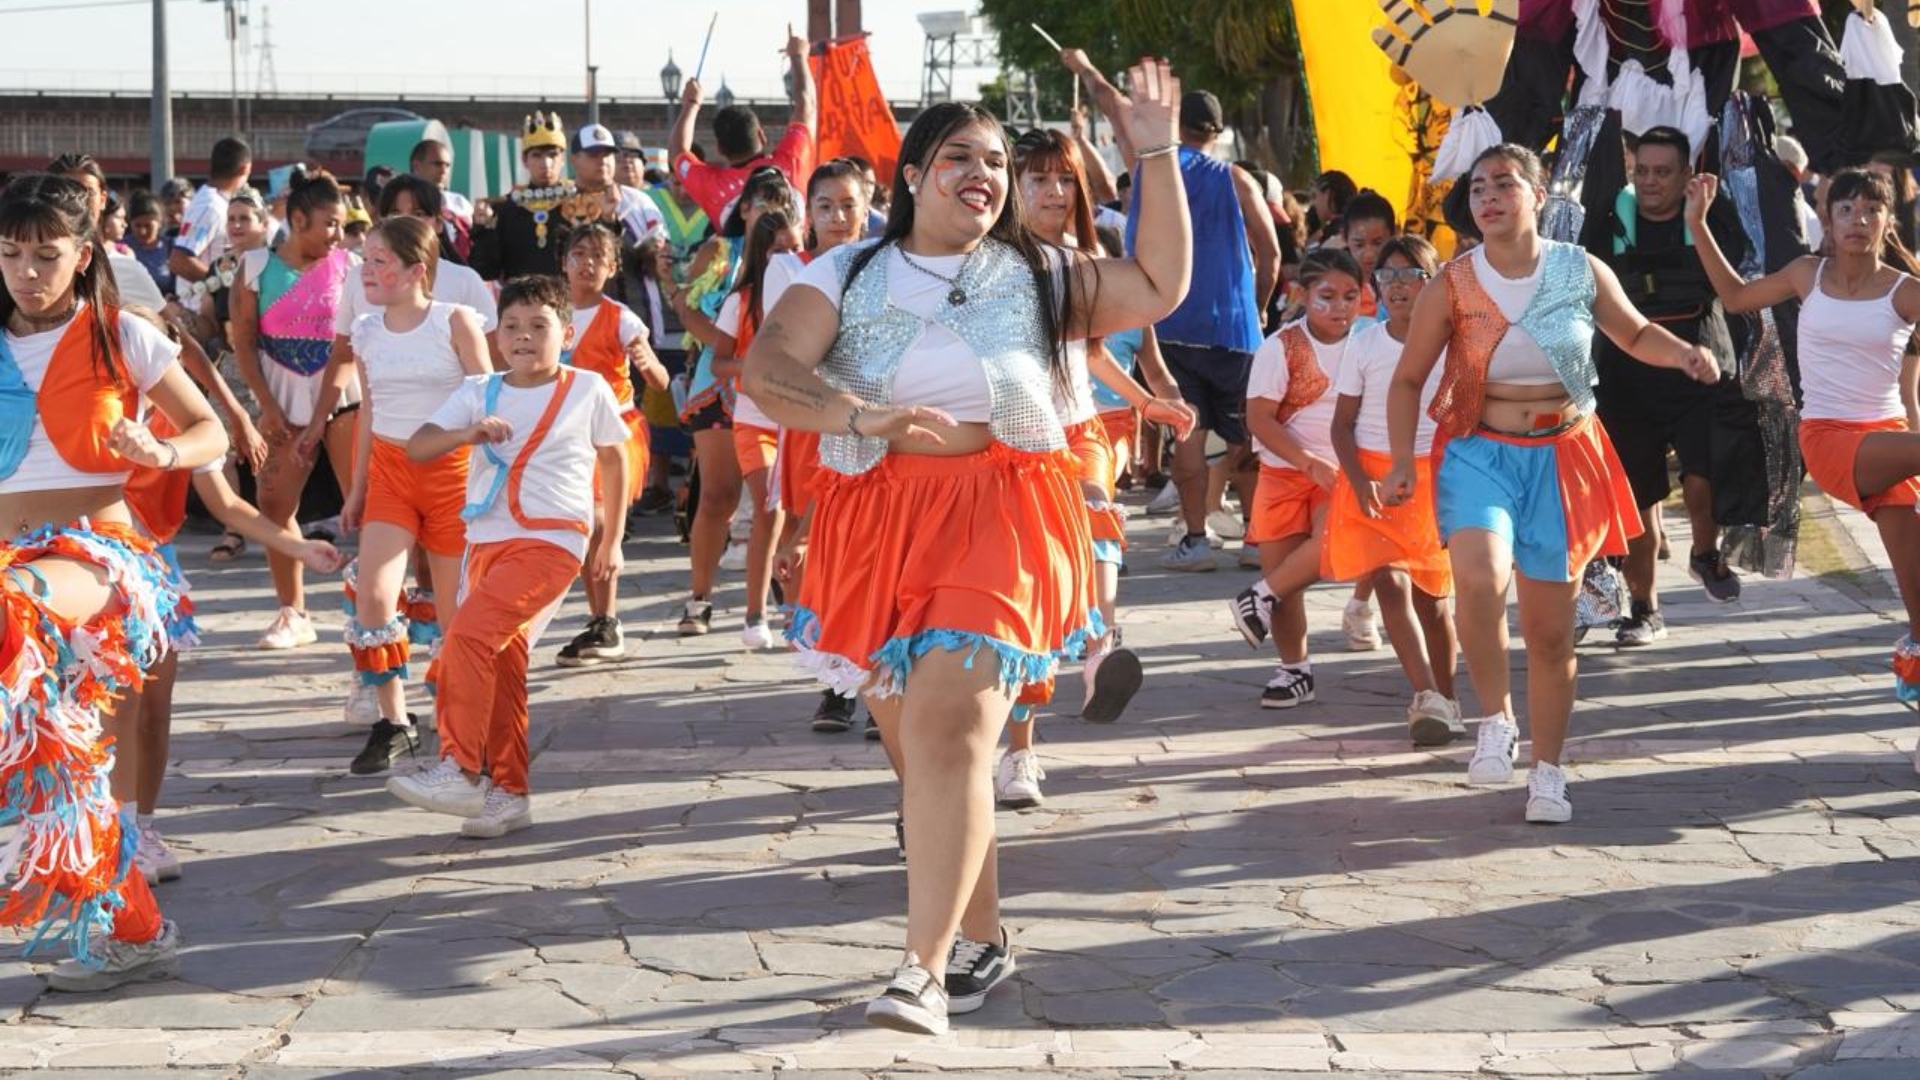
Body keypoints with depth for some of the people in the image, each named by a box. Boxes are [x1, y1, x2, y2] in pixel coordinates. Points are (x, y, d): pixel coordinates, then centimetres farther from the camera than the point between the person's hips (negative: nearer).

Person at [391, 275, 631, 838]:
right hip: (487, 542, 5)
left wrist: (611, 541, 17)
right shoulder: (478, 394, 8)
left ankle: (460, 770, -17)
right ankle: (508, 792, 17)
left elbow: (613, 459, 15)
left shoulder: (588, 390, 2)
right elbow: (416, 447, -1)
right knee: (500, 664, 7)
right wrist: (468, 433, -21)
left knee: (467, 635, -21)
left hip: (551, 542, -5)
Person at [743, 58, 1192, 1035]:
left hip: (998, 514, -2)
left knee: (948, 732, -19)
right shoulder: (848, 275, 8)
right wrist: (861, 417, -23)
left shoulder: (1034, 275, 13)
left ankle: (926, 969, -20)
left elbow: (1159, 291, 10)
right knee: (918, 745, 9)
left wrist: (1157, 156, 7)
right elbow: (767, 370, -5)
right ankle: (982, 942, 27)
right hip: (875, 519, 2)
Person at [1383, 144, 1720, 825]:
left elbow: (1635, 335, 17)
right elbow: (1409, 380, 5)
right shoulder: (1452, 287, -3)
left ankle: (1547, 772, 23)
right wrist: (1401, 462, -6)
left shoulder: (1583, 273, 0)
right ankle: (1496, 720, -7)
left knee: (1550, 629, 6)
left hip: (1562, 458, 1)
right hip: (1480, 454, -1)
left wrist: (1684, 354, -4)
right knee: (1479, 578, -30)